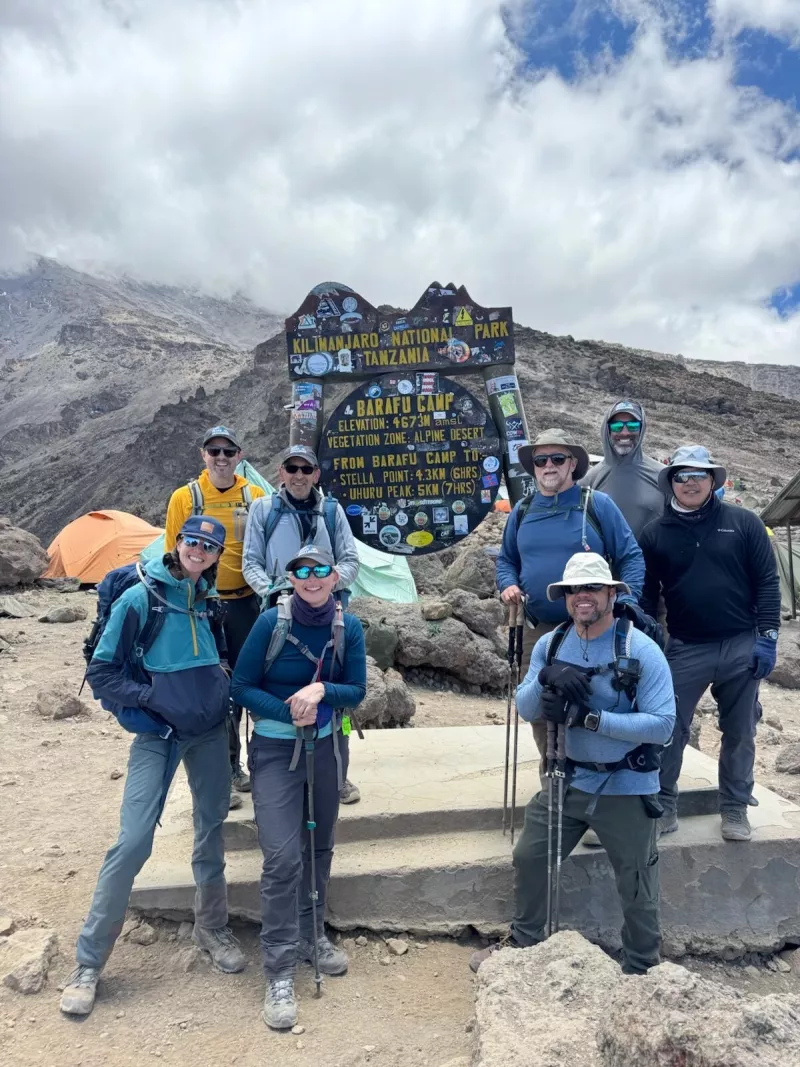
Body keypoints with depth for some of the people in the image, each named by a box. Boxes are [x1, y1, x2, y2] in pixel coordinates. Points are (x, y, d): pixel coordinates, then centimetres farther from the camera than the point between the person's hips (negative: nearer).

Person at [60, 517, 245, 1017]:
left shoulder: (210, 598, 2)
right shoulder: (140, 598, -12)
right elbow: (101, 673, -8)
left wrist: (221, 687, 3)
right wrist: (153, 696, -15)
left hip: (211, 732, 5)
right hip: (158, 736, -4)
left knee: (212, 830, 12)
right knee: (133, 842, -7)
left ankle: (212, 926, 34)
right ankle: (89, 962, 11)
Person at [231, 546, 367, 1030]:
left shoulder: (349, 627, -8)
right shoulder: (272, 622, -15)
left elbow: (357, 691, -4)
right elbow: (242, 686, -9)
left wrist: (321, 690, -24)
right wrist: (289, 713, -21)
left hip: (329, 746, 4)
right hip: (276, 749, -3)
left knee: (320, 846, 17)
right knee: (283, 856, -9)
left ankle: (312, 934, 38)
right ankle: (280, 971, 4)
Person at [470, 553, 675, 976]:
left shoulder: (642, 650, -17)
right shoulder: (550, 645, -2)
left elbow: (662, 724, -23)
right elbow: (525, 709, -5)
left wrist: (590, 718, -29)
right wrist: (545, 678, -26)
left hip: (626, 788, -4)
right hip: (569, 780, 5)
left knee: (637, 891, 12)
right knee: (528, 859, 15)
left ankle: (641, 972, 38)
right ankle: (523, 944, 39)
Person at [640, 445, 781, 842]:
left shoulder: (743, 523, 1)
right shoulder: (655, 533, 2)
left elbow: (767, 582, 0)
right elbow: (646, 594, 4)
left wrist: (766, 637, -6)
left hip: (741, 647, 0)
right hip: (685, 649, 0)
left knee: (739, 733, 10)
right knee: (670, 729, 1)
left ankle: (735, 809, 27)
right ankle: (663, 807, 16)